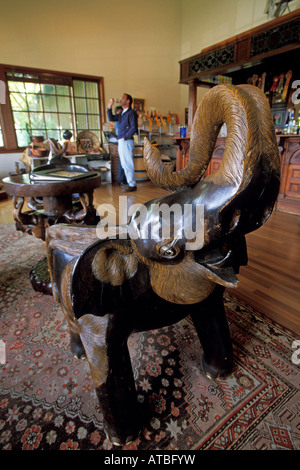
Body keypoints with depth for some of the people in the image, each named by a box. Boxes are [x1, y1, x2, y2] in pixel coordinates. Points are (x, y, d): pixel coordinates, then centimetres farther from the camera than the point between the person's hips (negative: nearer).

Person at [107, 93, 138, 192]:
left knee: (128, 164, -9)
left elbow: (133, 128, -16)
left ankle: (132, 185, -4)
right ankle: (130, 183, 20)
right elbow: (111, 118, 22)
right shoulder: (122, 113, 19)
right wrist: (109, 107, 11)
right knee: (124, 164, 12)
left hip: (127, 141, -9)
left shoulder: (131, 112, -7)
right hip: (121, 142, 9)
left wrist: (125, 137, -14)